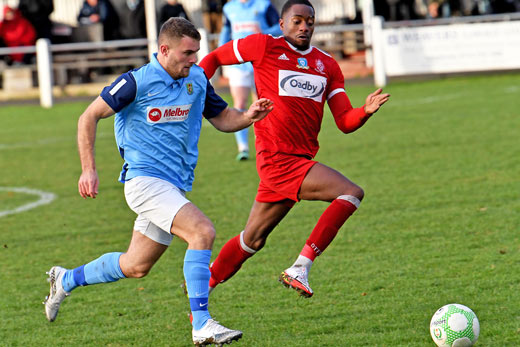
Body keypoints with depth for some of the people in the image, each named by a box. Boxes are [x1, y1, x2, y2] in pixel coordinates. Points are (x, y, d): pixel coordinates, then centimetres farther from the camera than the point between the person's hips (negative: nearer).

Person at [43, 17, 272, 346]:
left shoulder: (197, 79, 6)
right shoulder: (137, 82, -12)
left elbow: (222, 117, 16)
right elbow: (89, 117, -5)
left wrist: (249, 116, -6)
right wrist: (89, 168, -9)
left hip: (175, 186, 8)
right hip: (145, 180, -8)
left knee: (136, 266, 16)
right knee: (203, 232, -26)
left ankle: (66, 280, 39)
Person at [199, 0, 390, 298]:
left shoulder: (327, 65, 14)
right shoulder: (265, 47, -1)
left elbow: (345, 122, 9)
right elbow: (214, 59, 11)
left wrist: (366, 111, -12)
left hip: (301, 159, 7)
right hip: (278, 158, -7)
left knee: (253, 240, 15)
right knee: (351, 193, -21)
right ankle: (300, 269, -21)